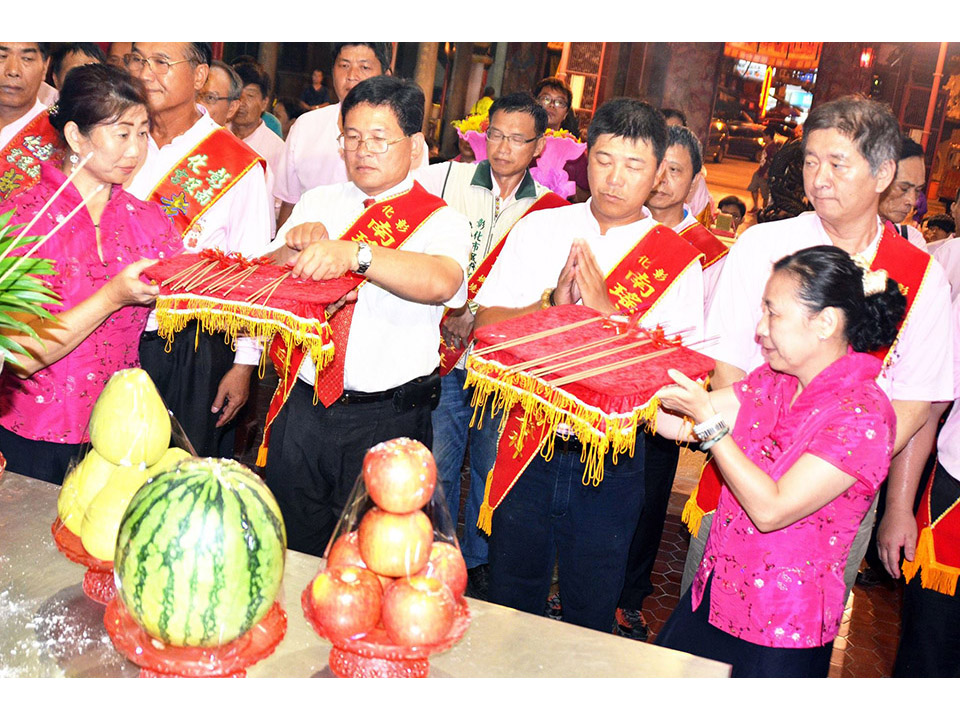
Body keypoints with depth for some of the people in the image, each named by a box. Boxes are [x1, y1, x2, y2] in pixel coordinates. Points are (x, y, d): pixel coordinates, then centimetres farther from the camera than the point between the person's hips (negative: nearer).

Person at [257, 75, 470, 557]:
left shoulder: (442, 221, -4)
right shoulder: (317, 203, 10)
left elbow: (441, 282, -26)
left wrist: (355, 253, -40)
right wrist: (295, 246, -17)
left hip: (387, 424, -3)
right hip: (302, 407, 4)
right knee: (289, 547, 17)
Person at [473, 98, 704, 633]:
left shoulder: (678, 260, -3)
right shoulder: (539, 229, 3)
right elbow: (487, 321, -4)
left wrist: (609, 312, -23)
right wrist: (553, 305, -21)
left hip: (612, 455, -1)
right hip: (529, 445, 2)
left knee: (592, 612, 15)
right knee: (511, 598, 19)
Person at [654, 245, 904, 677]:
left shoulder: (861, 413, -20)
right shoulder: (773, 382, 4)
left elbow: (771, 509, -24)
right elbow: (677, 423, 5)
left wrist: (708, 419, -24)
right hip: (714, 594, 7)